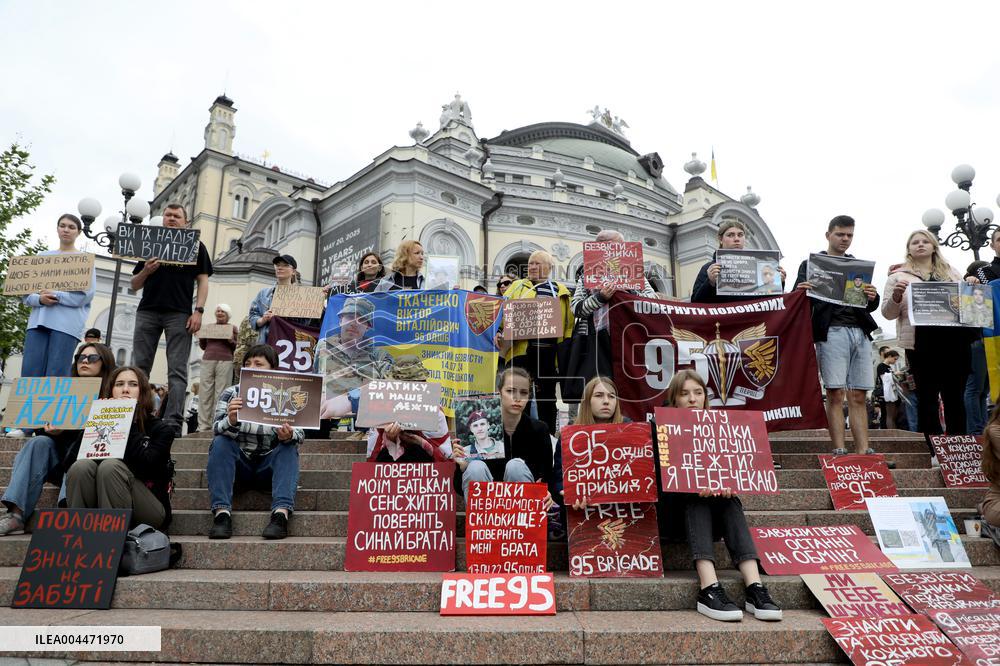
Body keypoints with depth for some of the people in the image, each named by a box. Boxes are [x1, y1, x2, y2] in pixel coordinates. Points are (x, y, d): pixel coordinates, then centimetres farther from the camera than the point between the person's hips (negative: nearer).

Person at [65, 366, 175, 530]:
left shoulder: (161, 429, 3)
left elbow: (147, 465, -16)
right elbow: (70, 462, -1)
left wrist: (130, 424, -8)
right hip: (101, 511, 3)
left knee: (110, 466, -26)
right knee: (81, 466, -21)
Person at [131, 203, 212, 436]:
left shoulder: (195, 245, 13)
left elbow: (202, 280, 6)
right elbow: (135, 285, 18)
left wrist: (198, 311, -7)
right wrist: (146, 271, -4)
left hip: (179, 314, -3)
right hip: (147, 311, 3)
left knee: (177, 371, -7)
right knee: (139, 367, 1)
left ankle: (173, 422, -10)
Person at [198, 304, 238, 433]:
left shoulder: (233, 327, 11)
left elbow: (237, 348, 8)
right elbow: (203, 346, 22)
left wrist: (231, 341, -11)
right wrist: (201, 337, 4)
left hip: (225, 361, -3)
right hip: (207, 360, 3)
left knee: (221, 393, -8)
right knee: (204, 392, -4)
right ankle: (203, 424, -3)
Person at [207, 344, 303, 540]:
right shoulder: (231, 393, -1)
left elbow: (300, 434, -13)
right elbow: (217, 431, -16)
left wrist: (289, 436, -38)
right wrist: (230, 420, -40)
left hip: (270, 468, 0)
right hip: (239, 465, 1)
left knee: (290, 446, -26)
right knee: (220, 442, -24)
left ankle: (281, 513, -40)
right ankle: (221, 513, -32)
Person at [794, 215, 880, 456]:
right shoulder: (811, 263, 11)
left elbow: (872, 306, 18)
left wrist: (872, 297, -6)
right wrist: (801, 292, -21)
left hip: (860, 331, 4)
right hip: (832, 330, -4)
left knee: (858, 396, 1)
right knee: (836, 393, -8)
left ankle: (863, 452, 1)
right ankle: (839, 452, -7)